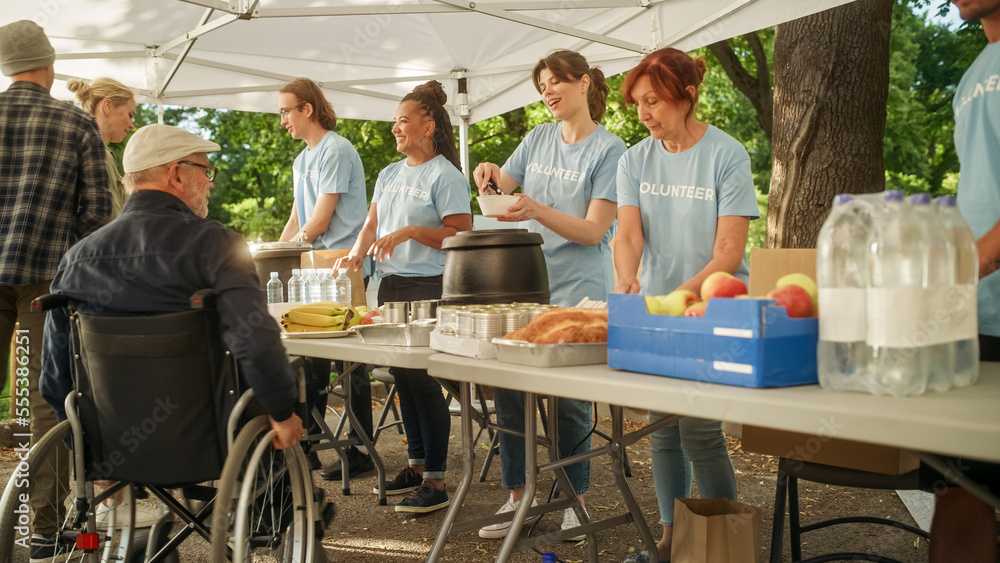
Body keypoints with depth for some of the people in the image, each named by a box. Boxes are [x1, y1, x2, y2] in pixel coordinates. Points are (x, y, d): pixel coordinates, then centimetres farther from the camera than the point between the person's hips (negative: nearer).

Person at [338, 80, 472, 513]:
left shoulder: (445, 175, -7)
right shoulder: (389, 174, 17)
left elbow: (461, 234, -13)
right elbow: (372, 223, 19)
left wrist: (409, 232, -20)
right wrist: (356, 254, 0)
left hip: (428, 287, -8)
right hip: (390, 285, 8)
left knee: (423, 379, -7)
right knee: (402, 377, 12)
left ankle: (436, 481, 0)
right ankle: (416, 465, 25)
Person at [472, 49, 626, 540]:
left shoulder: (609, 149, -6)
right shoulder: (539, 138, 11)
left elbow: (594, 231, -12)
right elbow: (508, 182, 24)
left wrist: (538, 211, -25)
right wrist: (492, 172, 1)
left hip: (578, 288, -6)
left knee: (570, 399, -2)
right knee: (508, 391, 4)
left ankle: (573, 502, 14)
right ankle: (518, 497, 16)